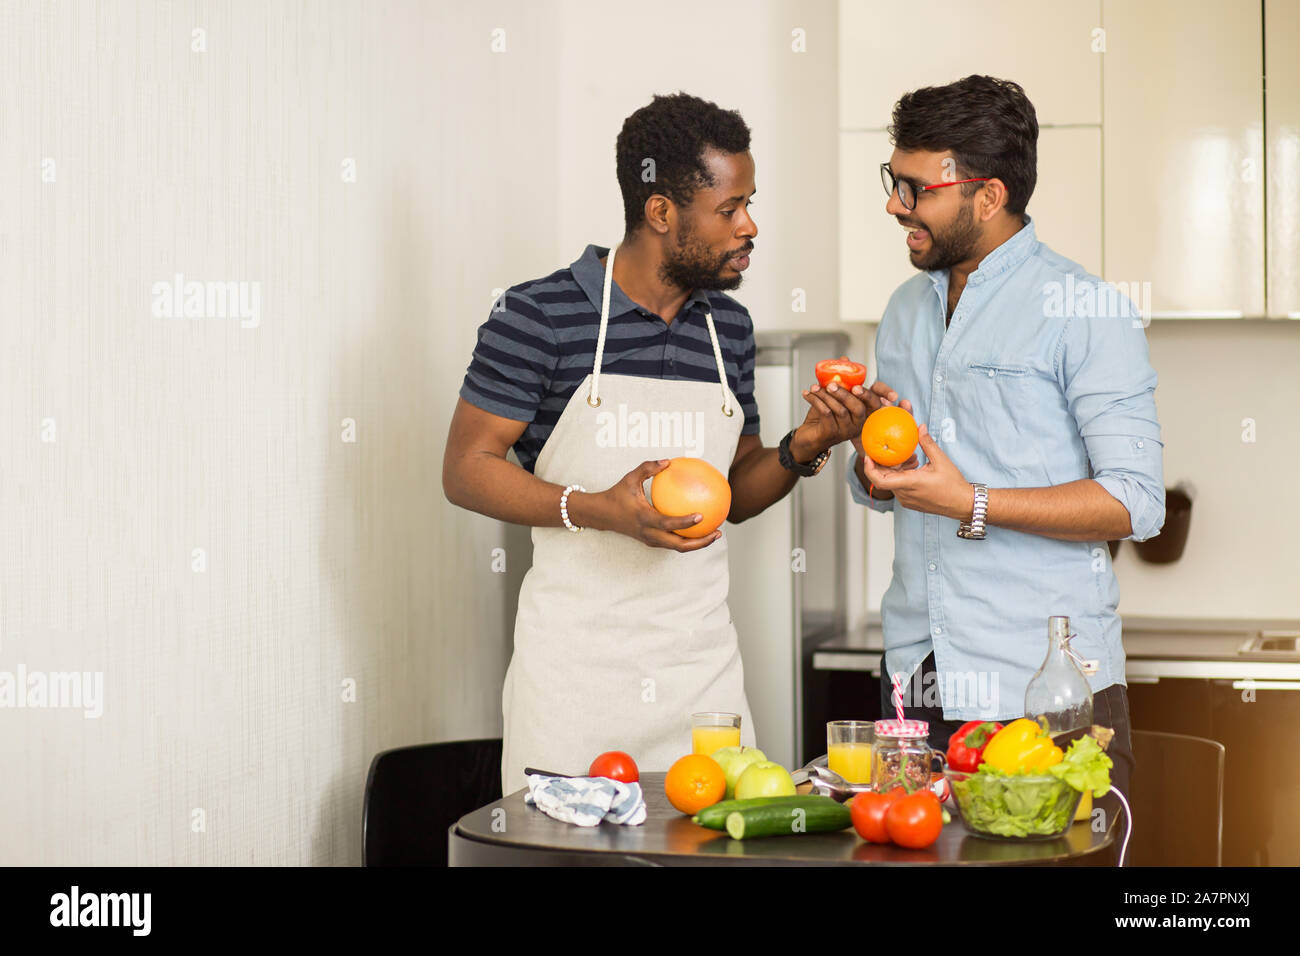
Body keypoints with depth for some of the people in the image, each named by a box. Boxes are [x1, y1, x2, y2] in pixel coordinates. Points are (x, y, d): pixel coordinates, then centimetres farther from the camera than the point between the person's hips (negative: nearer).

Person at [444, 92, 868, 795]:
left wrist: (801, 451, -2)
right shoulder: (540, 316, -7)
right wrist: (599, 510, -19)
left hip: (703, 667, 5)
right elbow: (465, 471, -6)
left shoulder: (730, 327, 10)